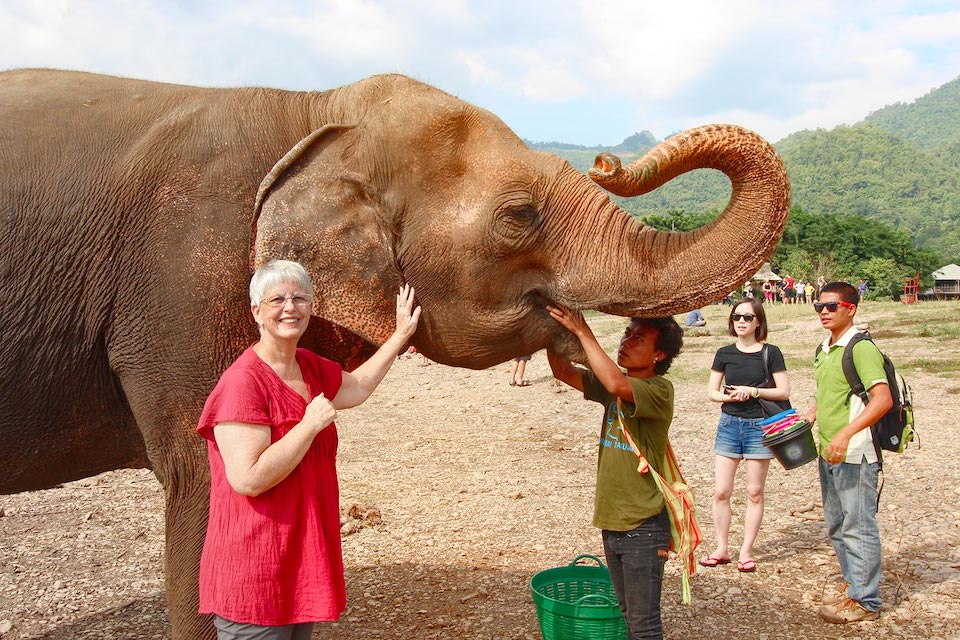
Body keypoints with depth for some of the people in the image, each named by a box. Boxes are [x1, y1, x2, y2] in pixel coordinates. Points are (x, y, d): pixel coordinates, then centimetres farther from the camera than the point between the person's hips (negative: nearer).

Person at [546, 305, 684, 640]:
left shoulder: (659, 390, -16)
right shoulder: (613, 389, 6)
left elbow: (616, 383, -34)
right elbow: (564, 371, 0)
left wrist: (581, 331, -29)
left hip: (643, 526, -8)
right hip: (612, 521, 8)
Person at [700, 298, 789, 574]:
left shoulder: (770, 353, -2)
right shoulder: (724, 354, 5)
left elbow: (784, 391, -5)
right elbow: (711, 392, 5)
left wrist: (752, 391, -17)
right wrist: (731, 396, -14)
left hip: (759, 425, -2)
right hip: (729, 424, 2)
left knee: (755, 492, 4)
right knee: (721, 491, 1)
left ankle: (746, 551, 15)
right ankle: (722, 549, 14)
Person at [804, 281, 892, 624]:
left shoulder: (861, 348, -15)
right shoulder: (824, 348, 12)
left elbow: (883, 399, -24)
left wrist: (845, 434, -31)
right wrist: (808, 417, 11)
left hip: (855, 454, -9)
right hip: (828, 453, 9)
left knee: (858, 527, 1)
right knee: (836, 525, 18)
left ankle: (865, 600, 12)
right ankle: (852, 583, 34)